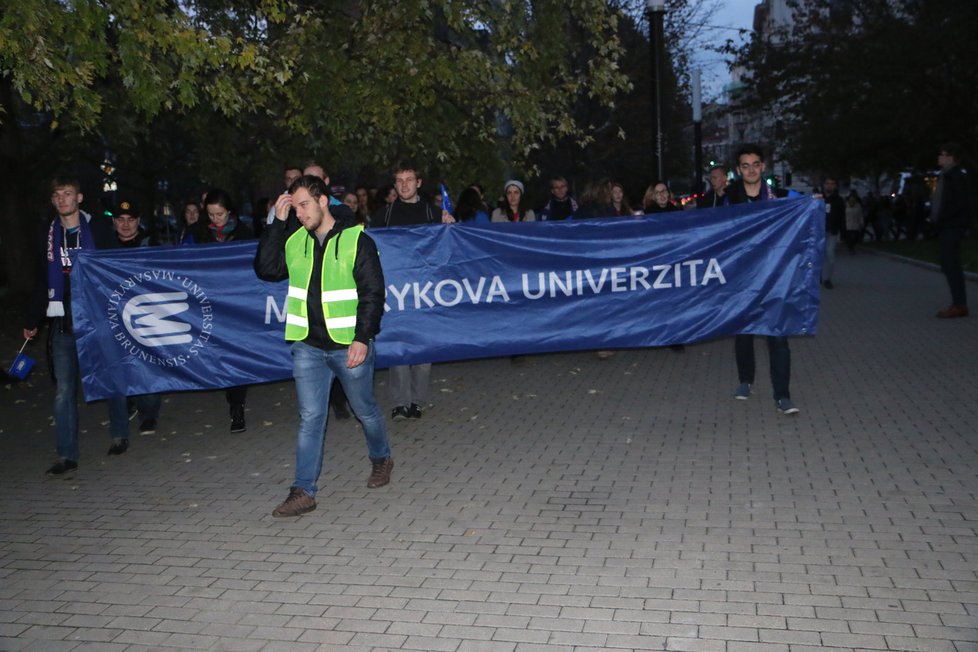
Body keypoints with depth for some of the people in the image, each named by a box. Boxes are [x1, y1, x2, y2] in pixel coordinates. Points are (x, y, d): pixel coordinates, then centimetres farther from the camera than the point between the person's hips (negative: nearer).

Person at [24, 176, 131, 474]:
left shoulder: (99, 228, 0)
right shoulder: (47, 236, 9)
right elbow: (42, 282, 16)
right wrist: (32, 322, 16)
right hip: (63, 323, 3)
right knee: (64, 389, 0)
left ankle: (120, 436, 27)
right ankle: (67, 455, 4)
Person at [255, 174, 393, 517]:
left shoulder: (357, 241, -8)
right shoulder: (295, 241, 7)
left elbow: (373, 294, -10)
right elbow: (266, 269, -2)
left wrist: (362, 338, -18)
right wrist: (277, 222, -5)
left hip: (349, 346, -3)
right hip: (308, 347, 3)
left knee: (365, 410, 14)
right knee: (310, 418, 2)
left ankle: (381, 459, 39)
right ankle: (303, 492, 4)